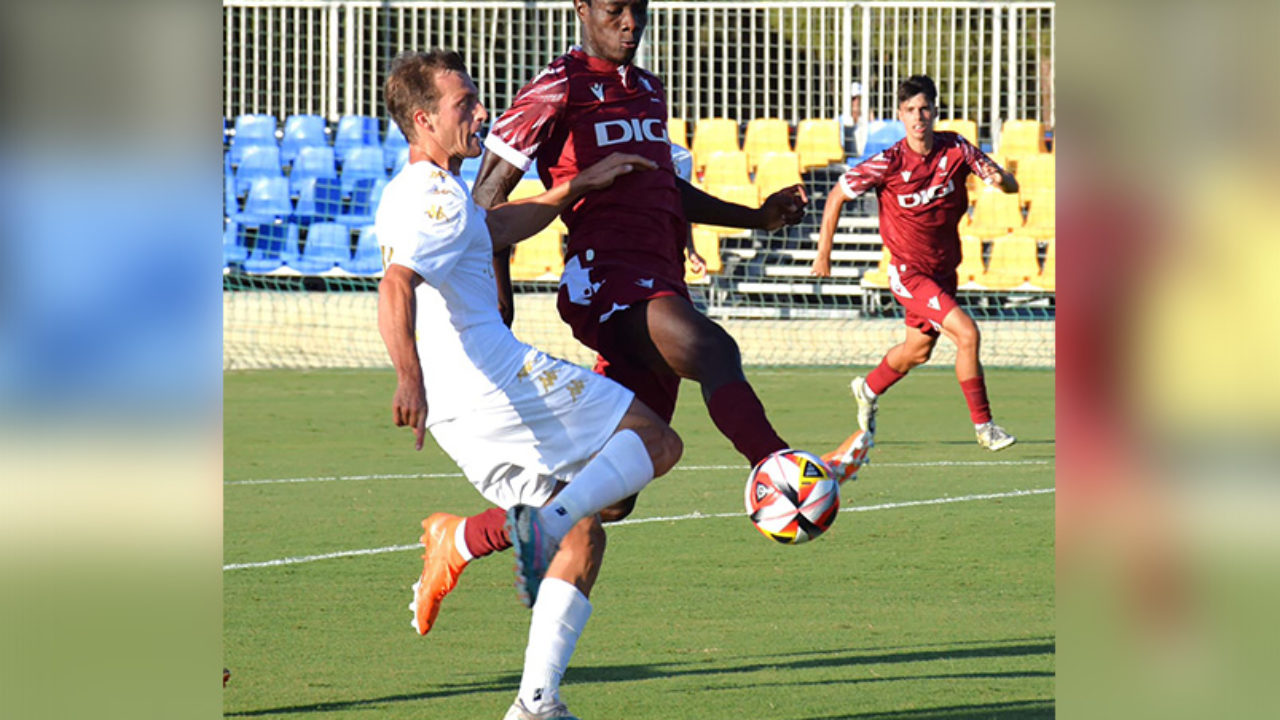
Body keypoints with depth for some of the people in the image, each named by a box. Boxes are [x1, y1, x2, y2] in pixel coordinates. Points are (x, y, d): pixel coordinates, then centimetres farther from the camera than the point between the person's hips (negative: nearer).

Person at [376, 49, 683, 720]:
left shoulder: (406, 192, 20)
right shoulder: (441, 199, -12)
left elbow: (497, 227, 37)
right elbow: (395, 287, -27)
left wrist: (579, 185, 34)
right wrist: (410, 379, -38)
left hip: (458, 413, 9)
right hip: (496, 381, -9)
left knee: (584, 530, 15)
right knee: (657, 441, 0)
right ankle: (546, 519, -26)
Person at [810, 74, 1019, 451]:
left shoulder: (955, 149, -10)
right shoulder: (889, 163, -20)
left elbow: (1011, 186, -7)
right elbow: (837, 195, -8)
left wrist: (1000, 178, -32)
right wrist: (824, 253, -6)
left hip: (943, 270, 6)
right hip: (909, 272, -6)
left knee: (917, 351, 23)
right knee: (966, 333, -21)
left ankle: (869, 389, 52)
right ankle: (983, 425, -10)